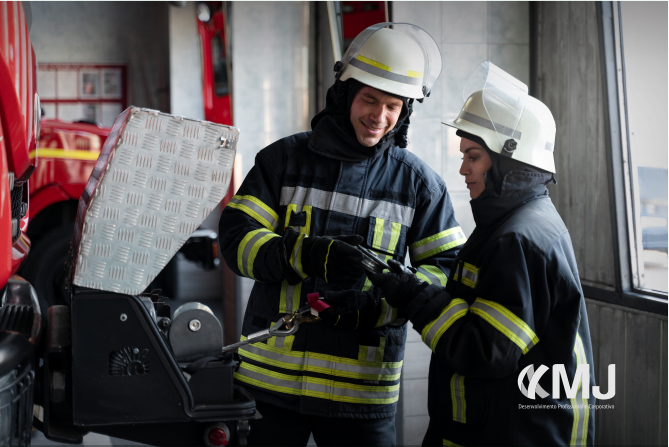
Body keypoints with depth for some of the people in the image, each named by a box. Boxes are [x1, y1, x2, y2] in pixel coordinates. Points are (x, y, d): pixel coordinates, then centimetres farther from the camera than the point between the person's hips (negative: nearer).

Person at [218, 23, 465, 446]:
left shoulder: (419, 182, 4)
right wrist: (310, 256, -22)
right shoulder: (284, 158, 3)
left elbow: (448, 271, 2)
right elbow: (237, 238, -5)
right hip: (269, 377, 0)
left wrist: (381, 300, -16)